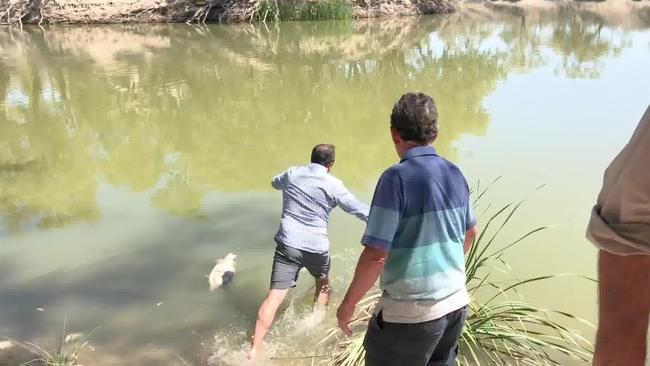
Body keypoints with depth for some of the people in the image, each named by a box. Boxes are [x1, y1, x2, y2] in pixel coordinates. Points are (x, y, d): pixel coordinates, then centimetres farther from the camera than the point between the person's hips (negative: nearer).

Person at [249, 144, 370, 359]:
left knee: (274, 297, -6)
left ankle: (254, 351, -13)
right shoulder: (333, 185, -4)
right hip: (317, 248, -1)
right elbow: (361, 210, 0)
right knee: (323, 284, 31)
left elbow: (275, 183, 30)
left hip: (288, 244, 2)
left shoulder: (292, 174, 7)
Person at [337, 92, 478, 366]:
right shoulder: (454, 174, 1)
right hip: (456, 302, 7)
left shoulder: (397, 178, -20)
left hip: (411, 313, -6)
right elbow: (470, 232, 16)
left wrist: (348, 304, -8)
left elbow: (376, 256, -21)